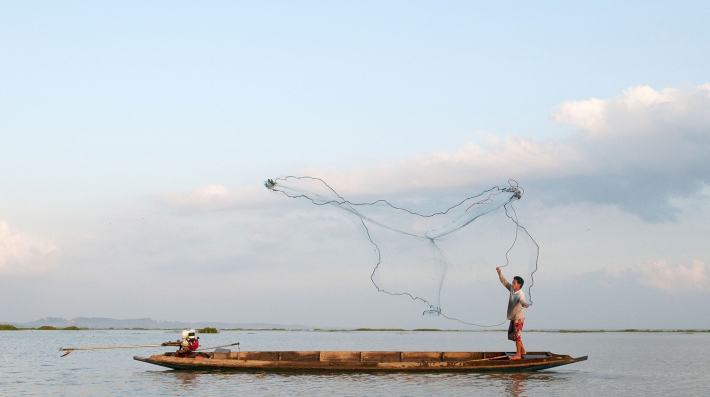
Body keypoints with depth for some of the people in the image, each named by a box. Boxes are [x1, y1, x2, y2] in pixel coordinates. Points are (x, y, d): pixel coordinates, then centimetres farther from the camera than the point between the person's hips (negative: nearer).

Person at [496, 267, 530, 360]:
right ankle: (522, 350, 30)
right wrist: (499, 273, 3)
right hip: (513, 318, 9)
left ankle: (518, 355, 1)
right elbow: (504, 282, 10)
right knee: (511, 334, 17)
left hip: (518, 318, -9)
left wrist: (525, 304, -65)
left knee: (517, 335, -6)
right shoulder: (512, 289, 0)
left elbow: (522, 300, -43)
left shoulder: (520, 294, -23)